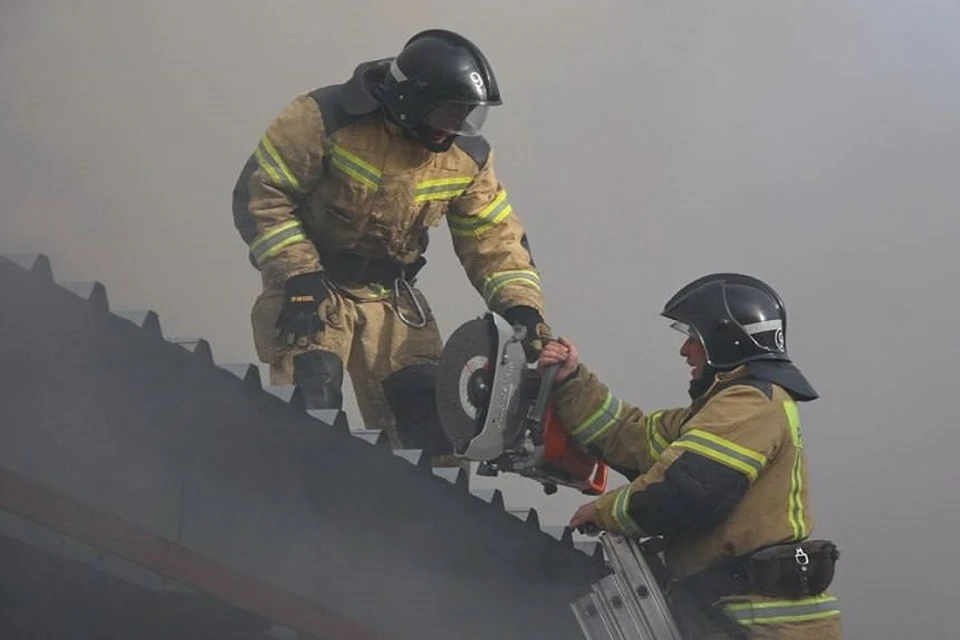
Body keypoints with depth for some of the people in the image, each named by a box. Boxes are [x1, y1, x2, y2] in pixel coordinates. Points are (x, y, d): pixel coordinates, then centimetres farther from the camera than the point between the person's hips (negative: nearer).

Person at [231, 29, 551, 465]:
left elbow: (493, 237, 3)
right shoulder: (326, 119, -19)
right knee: (311, 413, -20)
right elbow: (260, 195, -15)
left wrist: (522, 307, -13)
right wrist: (298, 275, -21)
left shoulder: (468, 155, -3)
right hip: (312, 292, -5)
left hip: (391, 299, 5)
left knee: (429, 424, -1)